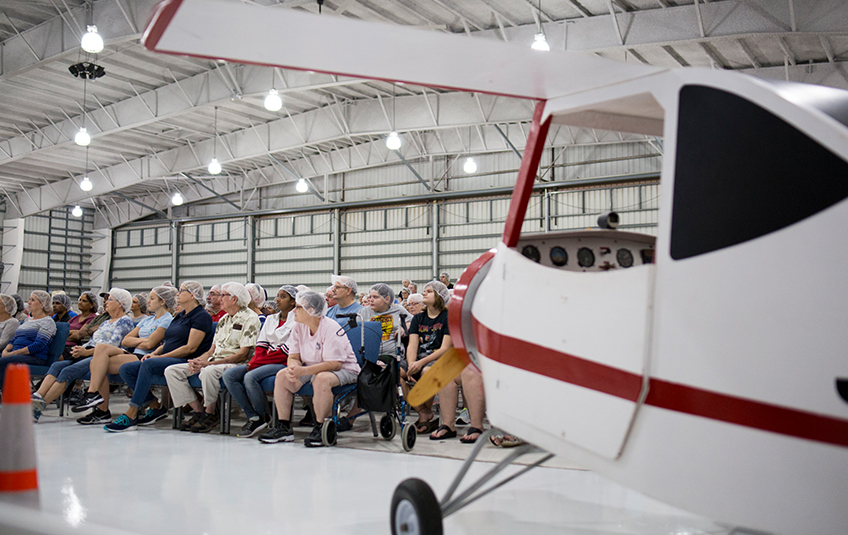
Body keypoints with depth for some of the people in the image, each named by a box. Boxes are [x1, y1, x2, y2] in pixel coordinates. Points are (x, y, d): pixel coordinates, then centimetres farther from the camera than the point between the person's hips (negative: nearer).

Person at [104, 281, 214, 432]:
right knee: (125, 369, -6)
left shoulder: (201, 316, -5)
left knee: (148, 364, -34)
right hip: (167, 360, 10)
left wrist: (160, 357, -15)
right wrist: (154, 353, 2)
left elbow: (190, 348, -15)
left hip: (186, 362, -10)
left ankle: (131, 416, -34)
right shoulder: (179, 316, 24)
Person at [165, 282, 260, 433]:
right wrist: (197, 361, -4)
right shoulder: (223, 320, 21)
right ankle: (199, 411, -7)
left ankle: (209, 414, -18)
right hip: (214, 362, 9)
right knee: (172, 371, -4)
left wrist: (209, 363, -21)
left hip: (236, 365, -9)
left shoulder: (250, 318, -7)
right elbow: (212, 349, 19)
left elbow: (243, 354, -15)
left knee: (208, 371, -40)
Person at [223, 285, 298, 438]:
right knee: (229, 374, -12)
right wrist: (254, 361, -9)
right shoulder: (270, 319, 21)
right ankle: (252, 417, -11)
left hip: (284, 363, -8)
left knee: (250, 377, -31)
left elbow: (286, 352, -12)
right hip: (263, 363, 8)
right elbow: (261, 346, 14)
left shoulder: (297, 321, -4)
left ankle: (263, 418, -9)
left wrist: (256, 363, -14)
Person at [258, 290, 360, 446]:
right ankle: (283, 427, -5)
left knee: (322, 378, -38)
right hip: (312, 369, 7)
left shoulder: (330, 328, -22)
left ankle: (320, 428, -23)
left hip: (344, 370, -7)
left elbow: (335, 363, -28)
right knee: (282, 375, -12)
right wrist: (293, 368, -26)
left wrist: (303, 371, -35)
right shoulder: (299, 327, 0)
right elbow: (293, 357, 1)